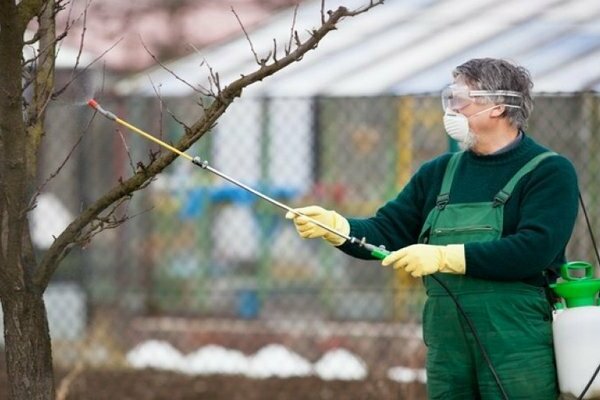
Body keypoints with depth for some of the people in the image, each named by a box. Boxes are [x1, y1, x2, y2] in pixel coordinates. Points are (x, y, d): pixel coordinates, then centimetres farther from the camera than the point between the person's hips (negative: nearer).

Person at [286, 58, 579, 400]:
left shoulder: (549, 172, -4)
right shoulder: (440, 173, 16)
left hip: (517, 356, -6)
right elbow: (386, 233, 15)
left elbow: (534, 250, -18)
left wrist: (444, 256, -18)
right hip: (447, 355, 6)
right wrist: (331, 224, -4)